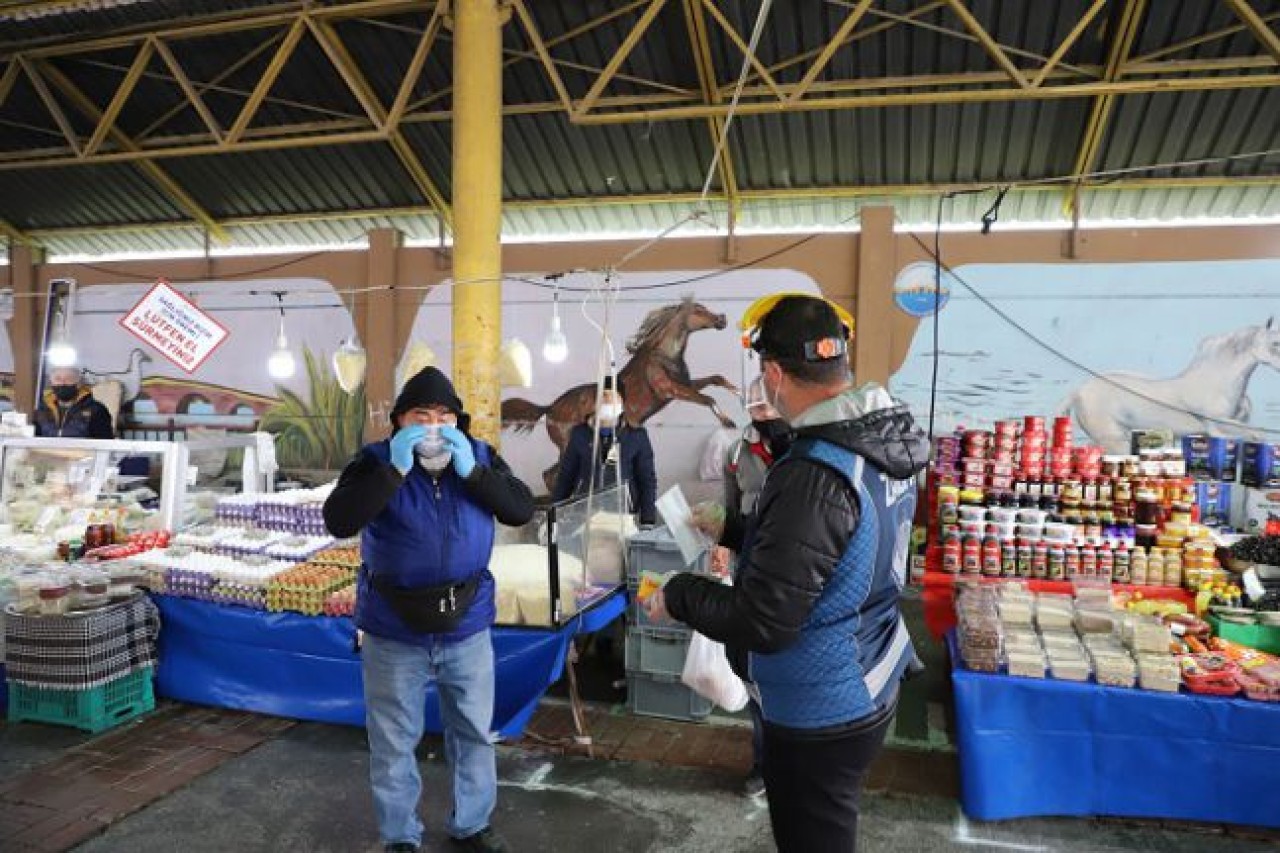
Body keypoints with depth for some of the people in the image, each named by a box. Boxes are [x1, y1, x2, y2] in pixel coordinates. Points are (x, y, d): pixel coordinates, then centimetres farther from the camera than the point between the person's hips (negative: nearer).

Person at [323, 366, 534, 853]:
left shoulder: (480, 456, -2)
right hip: (393, 632, -2)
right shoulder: (376, 460, -9)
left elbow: (522, 510, -11)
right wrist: (394, 469, -27)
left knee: (473, 733, 16)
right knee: (394, 743, 12)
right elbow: (338, 521, -22)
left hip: (467, 627, 2)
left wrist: (471, 470, -21)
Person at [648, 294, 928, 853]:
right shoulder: (883, 442, -3)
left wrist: (678, 594, -13)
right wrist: (737, 535, 17)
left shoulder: (816, 476, -32)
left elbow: (762, 623, -29)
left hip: (820, 713, -9)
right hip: (867, 687, 9)